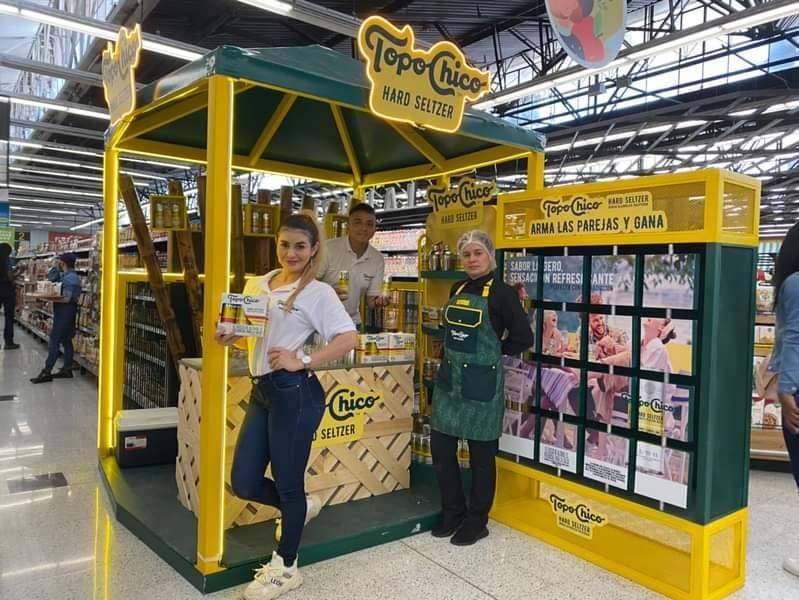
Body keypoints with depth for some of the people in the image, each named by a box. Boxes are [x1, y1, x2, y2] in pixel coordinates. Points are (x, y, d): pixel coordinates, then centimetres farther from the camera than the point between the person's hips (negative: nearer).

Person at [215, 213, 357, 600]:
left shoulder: (317, 292, -8)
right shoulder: (256, 285, 11)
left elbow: (349, 338, -17)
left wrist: (303, 362, -20)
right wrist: (227, 337, -1)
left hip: (294, 393, -7)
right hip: (260, 390, 7)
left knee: (287, 483, 7)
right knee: (243, 483, 10)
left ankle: (285, 569, 29)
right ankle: (300, 507, 39)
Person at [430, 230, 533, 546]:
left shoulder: (502, 293, -9)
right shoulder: (457, 290, 10)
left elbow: (523, 338, -11)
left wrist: (491, 352, -3)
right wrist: (455, 354, 9)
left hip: (482, 384, -6)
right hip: (449, 379, 6)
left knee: (482, 453, 7)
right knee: (441, 448, 9)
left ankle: (476, 522, 24)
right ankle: (453, 512, 29)